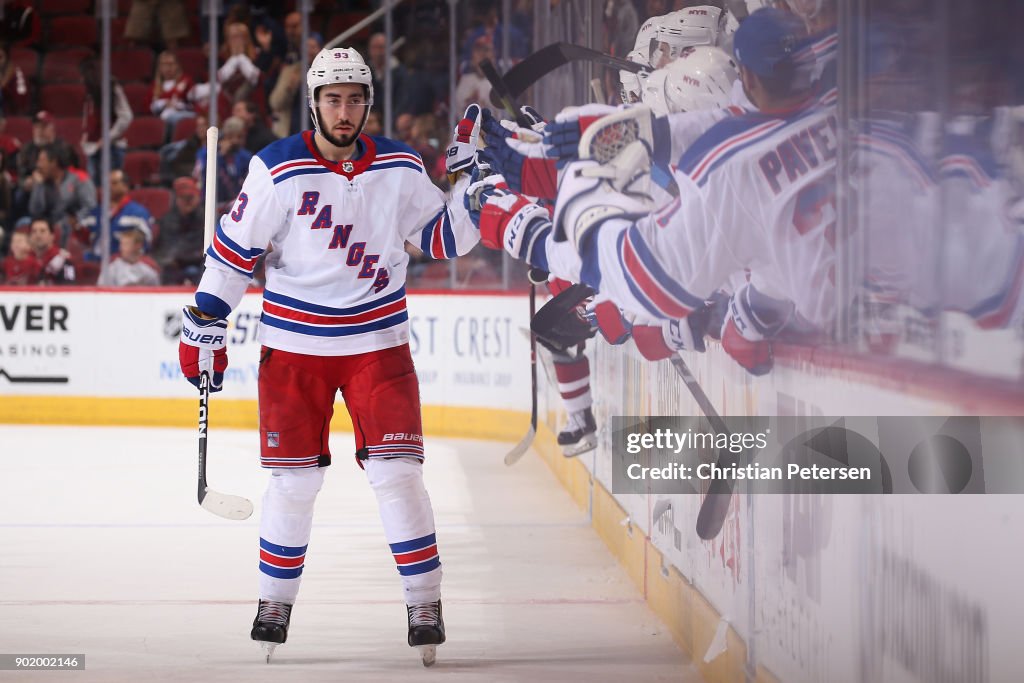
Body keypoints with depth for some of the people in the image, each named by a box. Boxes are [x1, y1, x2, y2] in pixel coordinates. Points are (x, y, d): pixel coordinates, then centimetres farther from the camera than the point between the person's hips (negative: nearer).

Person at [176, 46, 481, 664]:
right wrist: (204, 326, 0)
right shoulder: (278, 170, -8)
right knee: (294, 477, 3)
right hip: (295, 345, -1)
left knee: (396, 470, -7)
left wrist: (472, 178, -7)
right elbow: (234, 249, -1)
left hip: (376, 343, 1)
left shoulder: (401, 169, -1)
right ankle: (276, 602, 20)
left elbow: (445, 240, 6)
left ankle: (426, 606, 0)